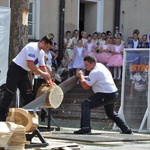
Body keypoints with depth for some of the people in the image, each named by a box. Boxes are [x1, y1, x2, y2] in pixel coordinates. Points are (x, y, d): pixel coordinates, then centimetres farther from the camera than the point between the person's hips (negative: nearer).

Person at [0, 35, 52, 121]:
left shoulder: (41, 52, 10)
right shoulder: (32, 47, -19)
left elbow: (42, 67, 14)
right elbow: (30, 64, -27)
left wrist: (47, 79, 4)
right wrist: (42, 73, -23)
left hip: (24, 73, 9)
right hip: (15, 70, -9)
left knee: (29, 95, 4)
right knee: (9, 95, -10)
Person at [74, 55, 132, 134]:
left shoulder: (94, 72, -16)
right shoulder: (100, 65, 12)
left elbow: (85, 86, -15)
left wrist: (81, 76, 0)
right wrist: (83, 77, 13)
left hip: (106, 95, -10)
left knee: (86, 104, -17)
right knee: (111, 113, 31)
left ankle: (85, 127, -30)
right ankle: (126, 129, 36)